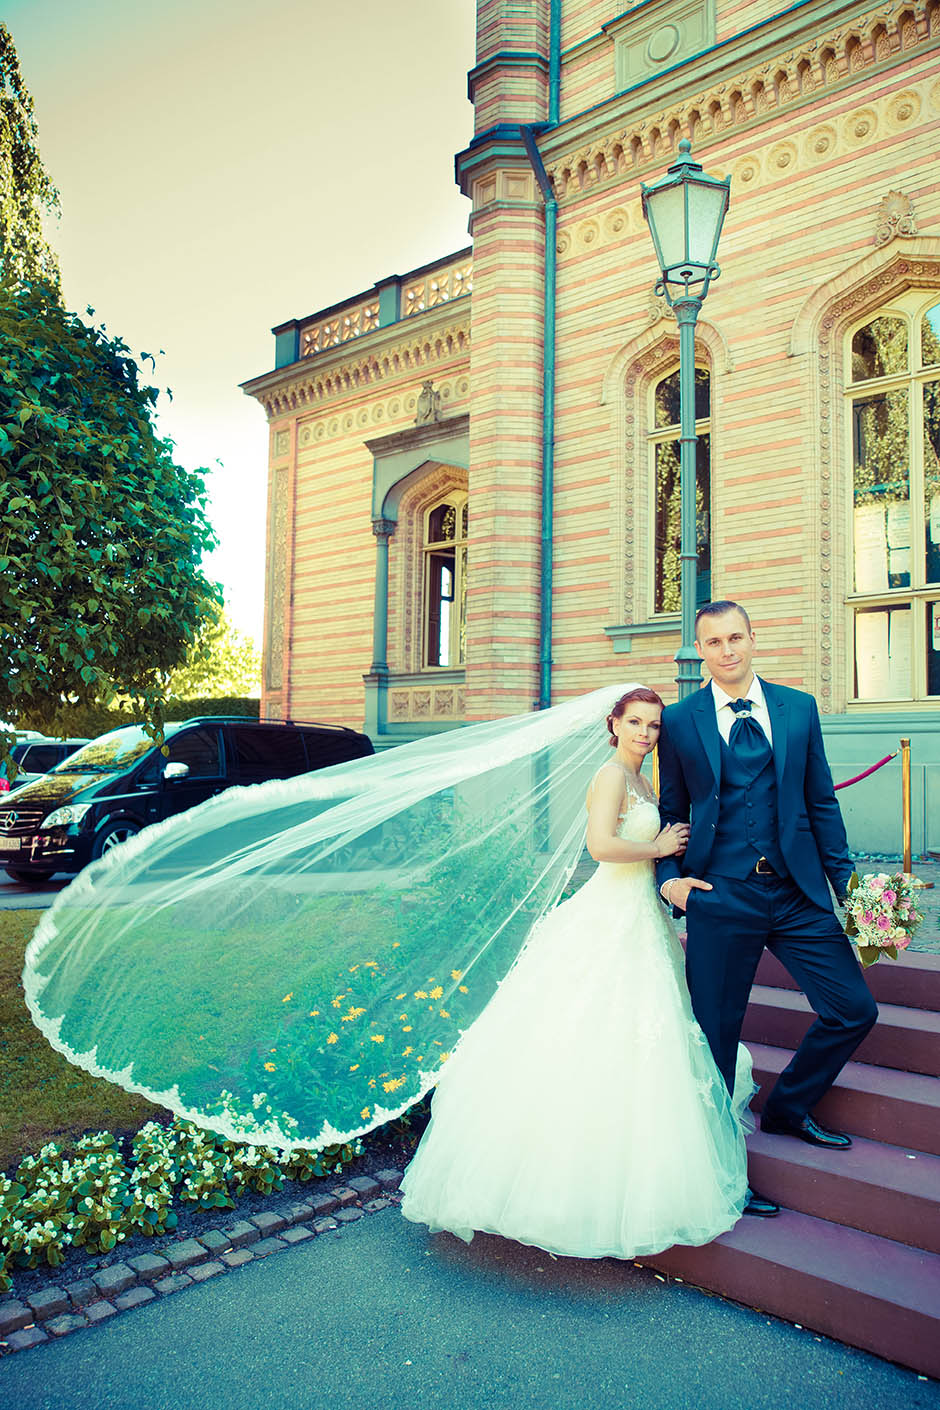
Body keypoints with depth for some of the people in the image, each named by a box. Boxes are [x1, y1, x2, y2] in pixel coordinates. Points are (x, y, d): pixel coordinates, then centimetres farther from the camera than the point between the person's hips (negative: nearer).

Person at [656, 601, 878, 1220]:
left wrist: (845, 881, 5)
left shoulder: (799, 707, 8)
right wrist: (668, 876, -6)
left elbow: (821, 800, 9)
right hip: (720, 897, -2)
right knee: (717, 1031, 5)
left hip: (798, 894, 3)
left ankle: (787, 1107, 29)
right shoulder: (680, 720, 3)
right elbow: (672, 811, 8)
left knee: (855, 1009, 3)